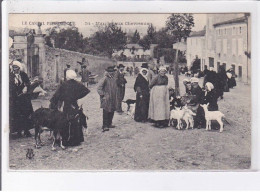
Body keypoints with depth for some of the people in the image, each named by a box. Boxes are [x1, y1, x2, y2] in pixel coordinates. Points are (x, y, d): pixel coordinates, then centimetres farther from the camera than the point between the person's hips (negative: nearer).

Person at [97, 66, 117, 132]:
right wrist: (103, 94, -16)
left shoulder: (114, 78, 9)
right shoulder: (105, 79, -13)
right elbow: (99, 88, -13)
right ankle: (105, 126, -6)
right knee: (106, 112, -8)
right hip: (106, 99, -7)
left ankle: (109, 124, 23)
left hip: (113, 99, 7)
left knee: (112, 111, 11)